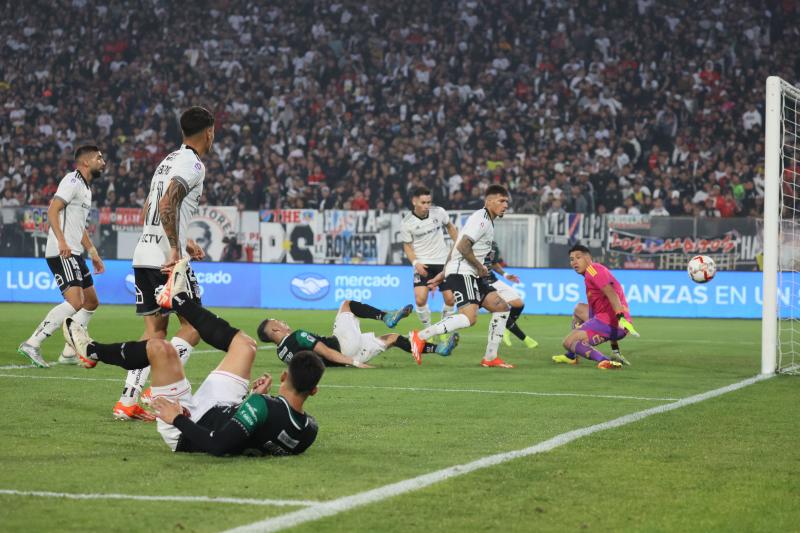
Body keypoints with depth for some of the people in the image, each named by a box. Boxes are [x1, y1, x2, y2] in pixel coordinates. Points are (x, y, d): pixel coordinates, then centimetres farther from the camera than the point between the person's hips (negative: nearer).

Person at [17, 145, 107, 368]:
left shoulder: (86, 188, 22)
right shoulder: (72, 181, -8)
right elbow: (52, 210, -19)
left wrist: (93, 253, 29)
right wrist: (61, 241, -30)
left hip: (74, 254, 11)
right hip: (62, 254, -11)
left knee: (91, 302, 13)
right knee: (75, 301, -23)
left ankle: (69, 352, 15)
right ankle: (32, 343, -24)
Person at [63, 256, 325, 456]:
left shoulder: (261, 407, -41)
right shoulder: (309, 431, -19)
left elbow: (217, 446, -41)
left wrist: (178, 419, -29)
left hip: (185, 434, -7)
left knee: (160, 348, -10)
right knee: (244, 344, 13)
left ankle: (92, 351, 19)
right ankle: (179, 298, 32)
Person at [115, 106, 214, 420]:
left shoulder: (168, 161, 20)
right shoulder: (193, 164, -9)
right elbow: (167, 204, -23)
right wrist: (175, 250, -22)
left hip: (143, 257, 8)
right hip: (166, 259, -8)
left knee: (155, 329, 11)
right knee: (193, 325, 1)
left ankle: (128, 401, 4)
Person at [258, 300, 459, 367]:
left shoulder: (282, 352, 11)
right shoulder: (297, 336, -16)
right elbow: (325, 352, -22)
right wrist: (354, 362, -25)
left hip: (344, 357, 9)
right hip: (347, 347, -9)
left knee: (393, 338, 16)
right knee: (347, 304, 4)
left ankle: (438, 349, 12)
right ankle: (387, 317, -5)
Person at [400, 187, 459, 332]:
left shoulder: (439, 212, -6)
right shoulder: (407, 223, -11)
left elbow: (450, 227, 14)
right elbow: (407, 246, 0)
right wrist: (415, 262, -16)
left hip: (443, 261, 2)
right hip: (423, 264, -2)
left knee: (450, 299, -1)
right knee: (420, 300, -19)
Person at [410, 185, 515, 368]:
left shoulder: (486, 221, 21)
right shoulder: (481, 219, -11)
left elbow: (455, 248, 24)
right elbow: (462, 246, -22)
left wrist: (443, 274, 25)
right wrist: (479, 267, -13)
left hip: (472, 275, 11)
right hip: (462, 273, -11)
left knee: (501, 307, 7)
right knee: (469, 317, -24)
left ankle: (490, 357, 9)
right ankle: (420, 337, -18)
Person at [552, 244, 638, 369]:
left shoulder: (592, 269, -9)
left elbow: (611, 293, -24)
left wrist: (622, 318, -36)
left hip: (608, 322, -10)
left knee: (568, 342, -11)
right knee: (579, 309, 33)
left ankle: (604, 361, -34)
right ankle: (571, 356, 33)